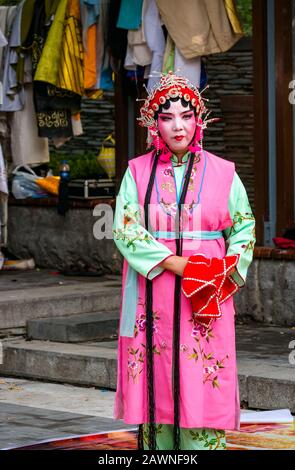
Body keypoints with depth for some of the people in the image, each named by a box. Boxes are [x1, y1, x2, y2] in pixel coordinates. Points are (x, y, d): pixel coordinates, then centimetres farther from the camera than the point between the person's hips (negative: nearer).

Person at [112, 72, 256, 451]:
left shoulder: (222, 173, 5)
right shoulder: (137, 172, 4)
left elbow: (244, 226, 10)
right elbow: (125, 228, -3)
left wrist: (231, 269, -6)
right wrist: (172, 262, -13)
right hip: (153, 292, 0)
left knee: (202, 383, -4)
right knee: (156, 379, 0)